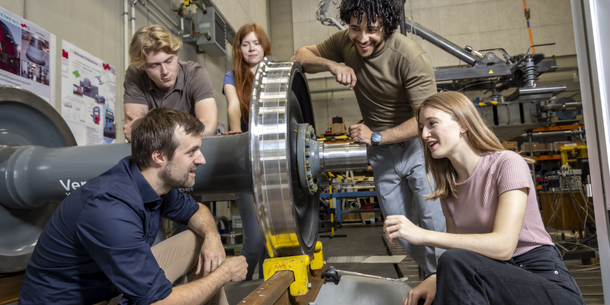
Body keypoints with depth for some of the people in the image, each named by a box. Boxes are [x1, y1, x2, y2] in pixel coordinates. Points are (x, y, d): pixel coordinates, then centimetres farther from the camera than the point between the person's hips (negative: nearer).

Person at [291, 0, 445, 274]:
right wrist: (331, 64, -22)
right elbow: (301, 56, -2)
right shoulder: (345, 42, -7)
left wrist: (376, 137, -25)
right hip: (381, 152, 5)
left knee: (436, 225, -5)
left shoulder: (410, 57, -25)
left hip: (418, 145, -4)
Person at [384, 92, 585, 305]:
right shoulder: (448, 187, 7)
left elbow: (503, 246, -23)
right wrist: (436, 279, -18)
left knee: (455, 262, -30)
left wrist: (423, 235, -27)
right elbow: (456, 249, 4)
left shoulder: (507, 164, -12)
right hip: (497, 282, 5)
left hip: (547, 281, -4)